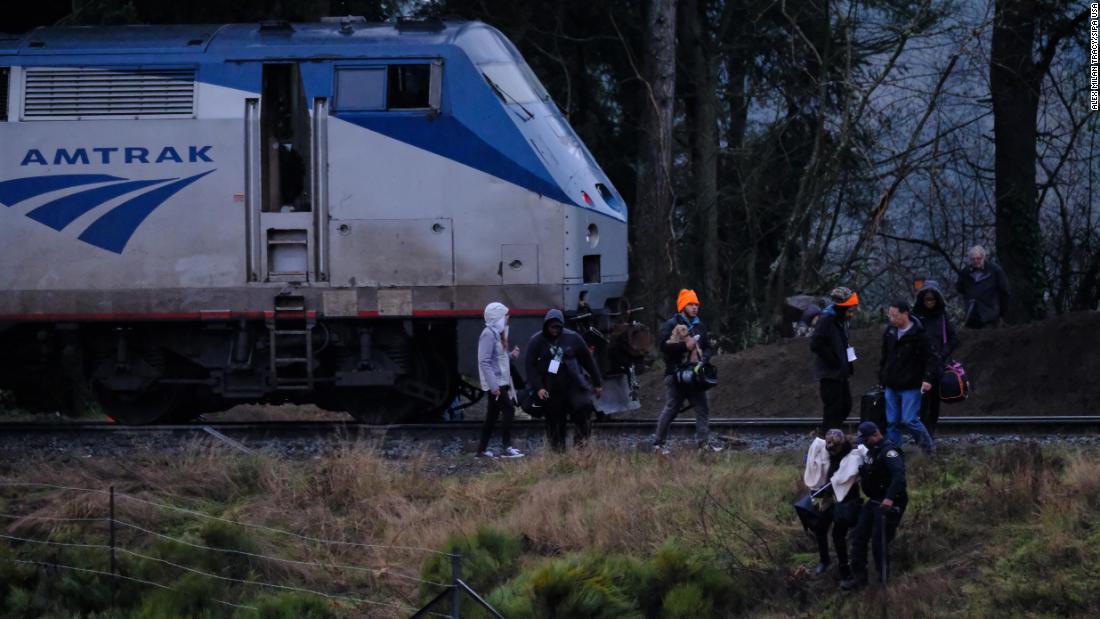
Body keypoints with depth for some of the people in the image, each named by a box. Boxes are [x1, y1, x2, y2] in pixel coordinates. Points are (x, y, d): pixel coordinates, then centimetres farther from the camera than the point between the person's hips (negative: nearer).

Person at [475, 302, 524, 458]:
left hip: (502, 381, 10)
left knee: (493, 414, 10)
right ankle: (506, 447, -12)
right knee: (508, 409, -12)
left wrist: (511, 354, 5)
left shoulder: (498, 333, 15)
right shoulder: (488, 334, -16)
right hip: (495, 382, -10)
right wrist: (493, 385, -25)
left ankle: (482, 448, 14)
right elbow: (484, 361, -21)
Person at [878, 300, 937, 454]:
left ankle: (928, 447, 11)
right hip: (891, 386, 6)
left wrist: (928, 378, -23)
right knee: (892, 422, 7)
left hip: (911, 387, -6)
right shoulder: (889, 332, 6)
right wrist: (882, 377, 18)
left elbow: (929, 359, -12)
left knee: (909, 421, -8)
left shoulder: (918, 335, -13)